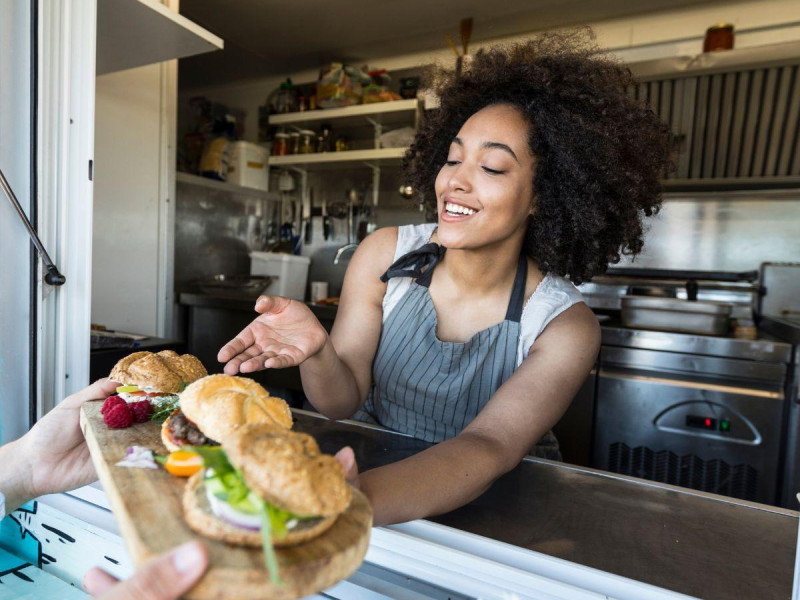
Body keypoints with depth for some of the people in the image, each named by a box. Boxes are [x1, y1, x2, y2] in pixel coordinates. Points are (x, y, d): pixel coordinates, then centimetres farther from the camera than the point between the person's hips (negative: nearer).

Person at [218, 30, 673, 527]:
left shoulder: (565, 327, -17)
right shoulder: (386, 254, -11)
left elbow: (487, 447, -30)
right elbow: (343, 401, -11)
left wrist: (355, 500, -47)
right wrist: (317, 352, -34)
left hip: (496, 503, -1)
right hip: (371, 466, 2)